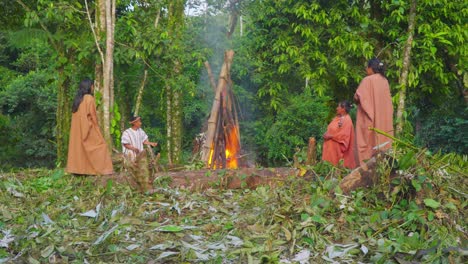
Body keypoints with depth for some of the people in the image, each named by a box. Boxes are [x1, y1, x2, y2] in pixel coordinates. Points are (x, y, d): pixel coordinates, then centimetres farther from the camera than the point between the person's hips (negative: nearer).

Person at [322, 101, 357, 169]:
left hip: (338, 148, -8)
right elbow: (331, 129, 19)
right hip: (331, 146, 8)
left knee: (338, 165, -4)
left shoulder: (347, 120, -12)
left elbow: (344, 134, -20)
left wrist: (330, 136, -18)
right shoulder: (337, 118, 15)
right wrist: (326, 134, -2)